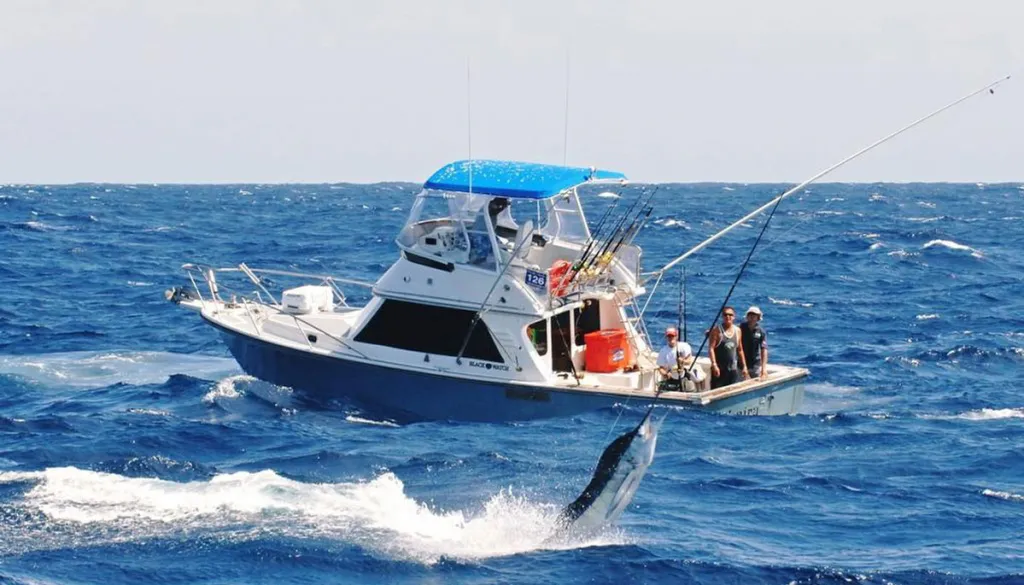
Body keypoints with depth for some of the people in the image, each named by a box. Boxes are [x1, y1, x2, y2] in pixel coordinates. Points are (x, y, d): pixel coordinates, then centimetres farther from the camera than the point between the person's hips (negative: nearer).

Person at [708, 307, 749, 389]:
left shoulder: (737, 331, 10)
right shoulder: (717, 330, -7)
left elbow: (740, 350, 17)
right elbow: (711, 348, -14)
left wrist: (744, 366, 15)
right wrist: (714, 364, -23)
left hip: (733, 369, 5)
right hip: (719, 369, -5)